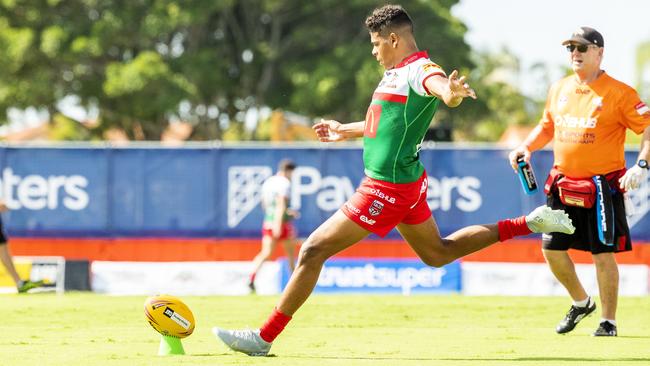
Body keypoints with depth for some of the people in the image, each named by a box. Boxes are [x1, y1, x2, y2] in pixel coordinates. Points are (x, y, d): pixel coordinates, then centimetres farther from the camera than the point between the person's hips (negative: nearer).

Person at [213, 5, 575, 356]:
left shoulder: (419, 69, -18)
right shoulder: (399, 72, 11)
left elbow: (439, 84, -43)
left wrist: (451, 93, -67)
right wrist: (346, 131, 43)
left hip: (387, 188, -10)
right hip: (405, 183, 10)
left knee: (312, 251, -7)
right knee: (438, 253, 26)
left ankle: (263, 338, -2)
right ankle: (530, 223, 24)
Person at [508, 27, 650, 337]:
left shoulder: (619, 93, -9)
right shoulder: (559, 90, 9)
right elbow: (547, 126, 24)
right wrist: (526, 147, 6)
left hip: (603, 187, -6)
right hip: (563, 187, 6)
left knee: (603, 253, -5)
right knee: (552, 249, 6)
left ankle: (608, 321, 7)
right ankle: (581, 303, 29)